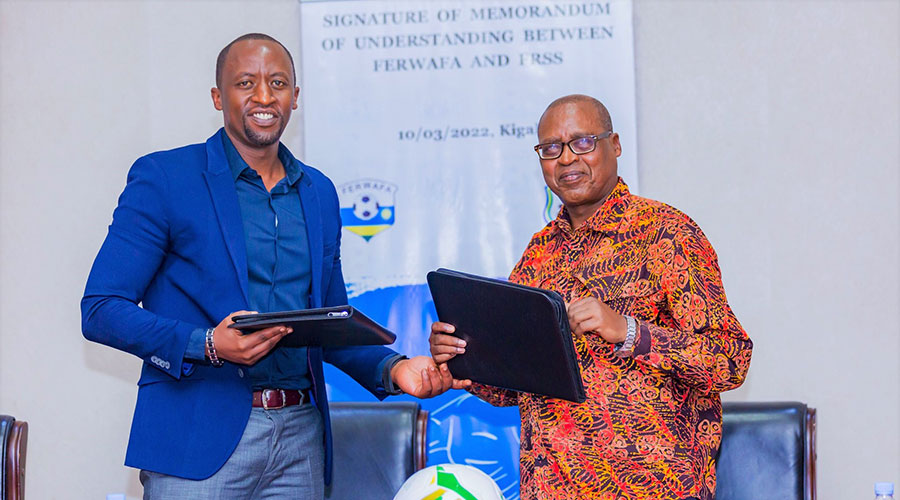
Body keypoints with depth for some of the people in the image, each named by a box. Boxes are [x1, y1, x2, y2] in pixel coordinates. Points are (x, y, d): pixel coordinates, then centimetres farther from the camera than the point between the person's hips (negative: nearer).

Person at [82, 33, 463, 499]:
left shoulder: (319, 193, 15)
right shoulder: (162, 178, -2)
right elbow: (100, 309, -6)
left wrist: (393, 368, 2)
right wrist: (208, 346, -19)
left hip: (300, 438, 5)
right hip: (198, 440, -4)